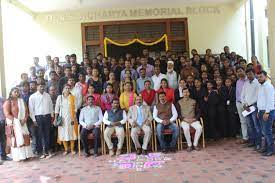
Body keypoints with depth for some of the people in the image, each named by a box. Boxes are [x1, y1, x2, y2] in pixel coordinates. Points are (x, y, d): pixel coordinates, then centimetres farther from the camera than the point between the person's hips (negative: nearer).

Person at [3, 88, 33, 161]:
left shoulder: (22, 101, 12)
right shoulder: (8, 102, -4)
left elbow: (26, 111, 8)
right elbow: (7, 114, -12)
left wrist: (24, 120, -8)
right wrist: (16, 120, -16)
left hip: (22, 123, 5)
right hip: (13, 123, -5)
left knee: (25, 138, 4)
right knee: (16, 139, -3)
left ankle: (26, 154, 11)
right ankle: (18, 156, 2)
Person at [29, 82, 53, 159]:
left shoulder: (47, 95, 7)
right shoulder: (32, 96, -3)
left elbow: (51, 106, 12)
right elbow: (31, 109, -4)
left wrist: (52, 116, 8)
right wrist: (34, 120, -8)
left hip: (47, 116, 3)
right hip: (38, 117, -3)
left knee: (47, 134, 9)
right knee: (40, 135, 4)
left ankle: (46, 150, 19)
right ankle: (41, 151, 15)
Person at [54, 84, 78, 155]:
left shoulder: (72, 97, 2)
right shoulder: (59, 97, 3)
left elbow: (75, 108, 1)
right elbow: (57, 108, 4)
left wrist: (74, 117, -7)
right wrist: (55, 118, -1)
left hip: (71, 117, 0)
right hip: (62, 118, 1)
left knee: (72, 133, 2)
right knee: (63, 133, 2)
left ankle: (72, 149, 13)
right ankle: (66, 149, 14)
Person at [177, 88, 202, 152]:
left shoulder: (194, 101, 13)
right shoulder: (179, 102, 8)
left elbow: (198, 112, 10)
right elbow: (178, 113, 3)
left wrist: (195, 118, -7)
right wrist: (184, 119, -12)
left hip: (193, 120, 2)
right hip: (184, 120, -2)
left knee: (199, 128, -28)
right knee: (186, 129, -34)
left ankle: (195, 144, -11)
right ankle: (189, 145, -16)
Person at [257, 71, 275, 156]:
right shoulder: (261, 86, 17)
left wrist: (267, 112, -21)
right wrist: (259, 112, 18)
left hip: (268, 112, -9)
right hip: (262, 111, 9)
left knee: (267, 131, -6)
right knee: (265, 131, 14)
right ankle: (266, 147, 24)